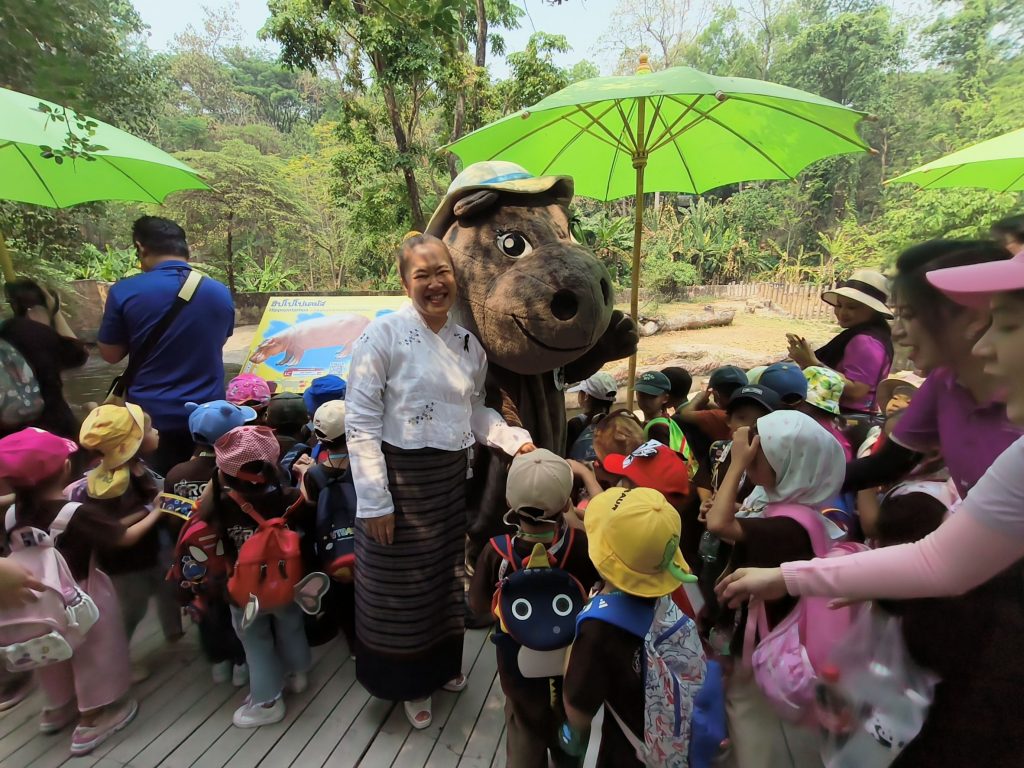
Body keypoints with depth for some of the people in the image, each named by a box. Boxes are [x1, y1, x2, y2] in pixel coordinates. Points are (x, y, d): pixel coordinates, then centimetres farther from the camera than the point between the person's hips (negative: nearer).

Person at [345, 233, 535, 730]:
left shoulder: (468, 343, 4)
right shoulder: (384, 334, -15)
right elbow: (360, 422, -16)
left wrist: (515, 440, -4)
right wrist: (373, 499, -18)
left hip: (451, 476, 6)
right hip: (399, 476, -5)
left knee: (447, 575, 21)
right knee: (403, 585, 11)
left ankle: (442, 663, 47)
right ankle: (409, 683, 37)